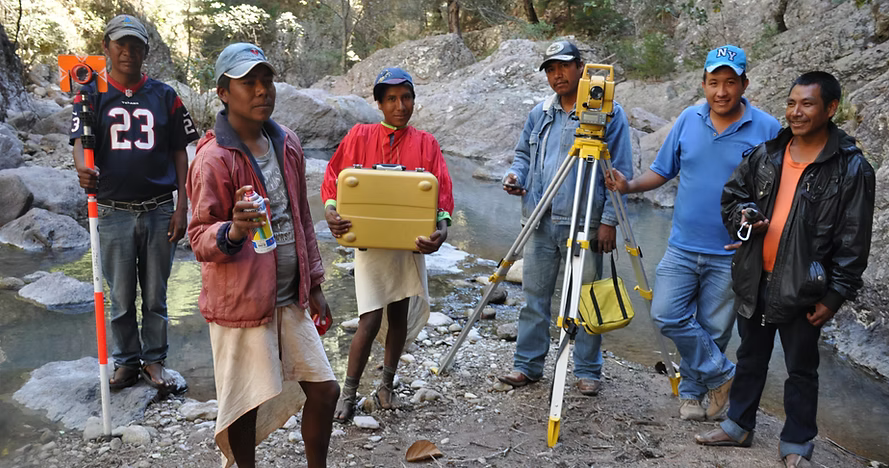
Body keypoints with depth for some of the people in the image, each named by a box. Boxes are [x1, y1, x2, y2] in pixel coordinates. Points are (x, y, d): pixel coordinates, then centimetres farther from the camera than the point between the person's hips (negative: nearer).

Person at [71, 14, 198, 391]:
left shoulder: (164, 96, 6)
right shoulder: (92, 95, 5)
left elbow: (179, 154, 5)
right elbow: (80, 142, -8)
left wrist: (181, 208, -2)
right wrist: (83, 169, -32)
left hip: (159, 211, 0)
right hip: (114, 212, 0)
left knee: (156, 296, 9)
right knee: (121, 298, 9)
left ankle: (154, 360, 24)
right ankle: (126, 361, 25)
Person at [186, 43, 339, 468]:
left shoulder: (286, 143, 7)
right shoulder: (213, 158, -14)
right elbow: (199, 237, -13)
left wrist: (313, 284, 15)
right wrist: (234, 231, -36)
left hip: (290, 298, 7)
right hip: (241, 302, -6)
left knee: (324, 388, 11)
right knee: (247, 402, 6)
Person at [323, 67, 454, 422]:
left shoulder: (425, 143, 4)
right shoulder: (360, 136, 1)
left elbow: (441, 189, -5)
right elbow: (333, 178, -1)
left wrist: (442, 226, -23)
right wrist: (331, 210, -21)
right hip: (369, 242, -2)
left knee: (400, 315, 12)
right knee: (370, 321, -6)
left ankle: (387, 385, 29)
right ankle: (348, 392, 12)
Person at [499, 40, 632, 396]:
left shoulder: (608, 112, -2)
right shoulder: (540, 113, 14)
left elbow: (620, 172, -4)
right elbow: (523, 153, 23)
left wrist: (609, 220, -10)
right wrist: (516, 175, 0)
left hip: (584, 225, -4)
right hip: (540, 221, 5)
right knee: (534, 296, 9)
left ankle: (588, 372, 19)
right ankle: (527, 365, 22)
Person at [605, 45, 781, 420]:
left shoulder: (767, 130, -5)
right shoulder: (688, 120, 4)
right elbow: (663, 170, 11)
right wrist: (630, 186, -7)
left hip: (731, 252, -2)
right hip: (682, 246, 3)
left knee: (713, 329, 8)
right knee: (667, 314, -7)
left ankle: (692, 392, 31)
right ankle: (721, 375, 14)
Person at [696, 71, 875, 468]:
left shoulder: (851, 168, -9)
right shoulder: (766, 154, 4)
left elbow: (853, 241, -10)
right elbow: (732, 194, 16)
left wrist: (835, 296, -12)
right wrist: (743, 215, -6)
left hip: (802, 288, -4)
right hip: (755, 280, 5)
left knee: (801, 369, 10)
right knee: (750, 358, 19)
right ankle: (738, 426, 35)